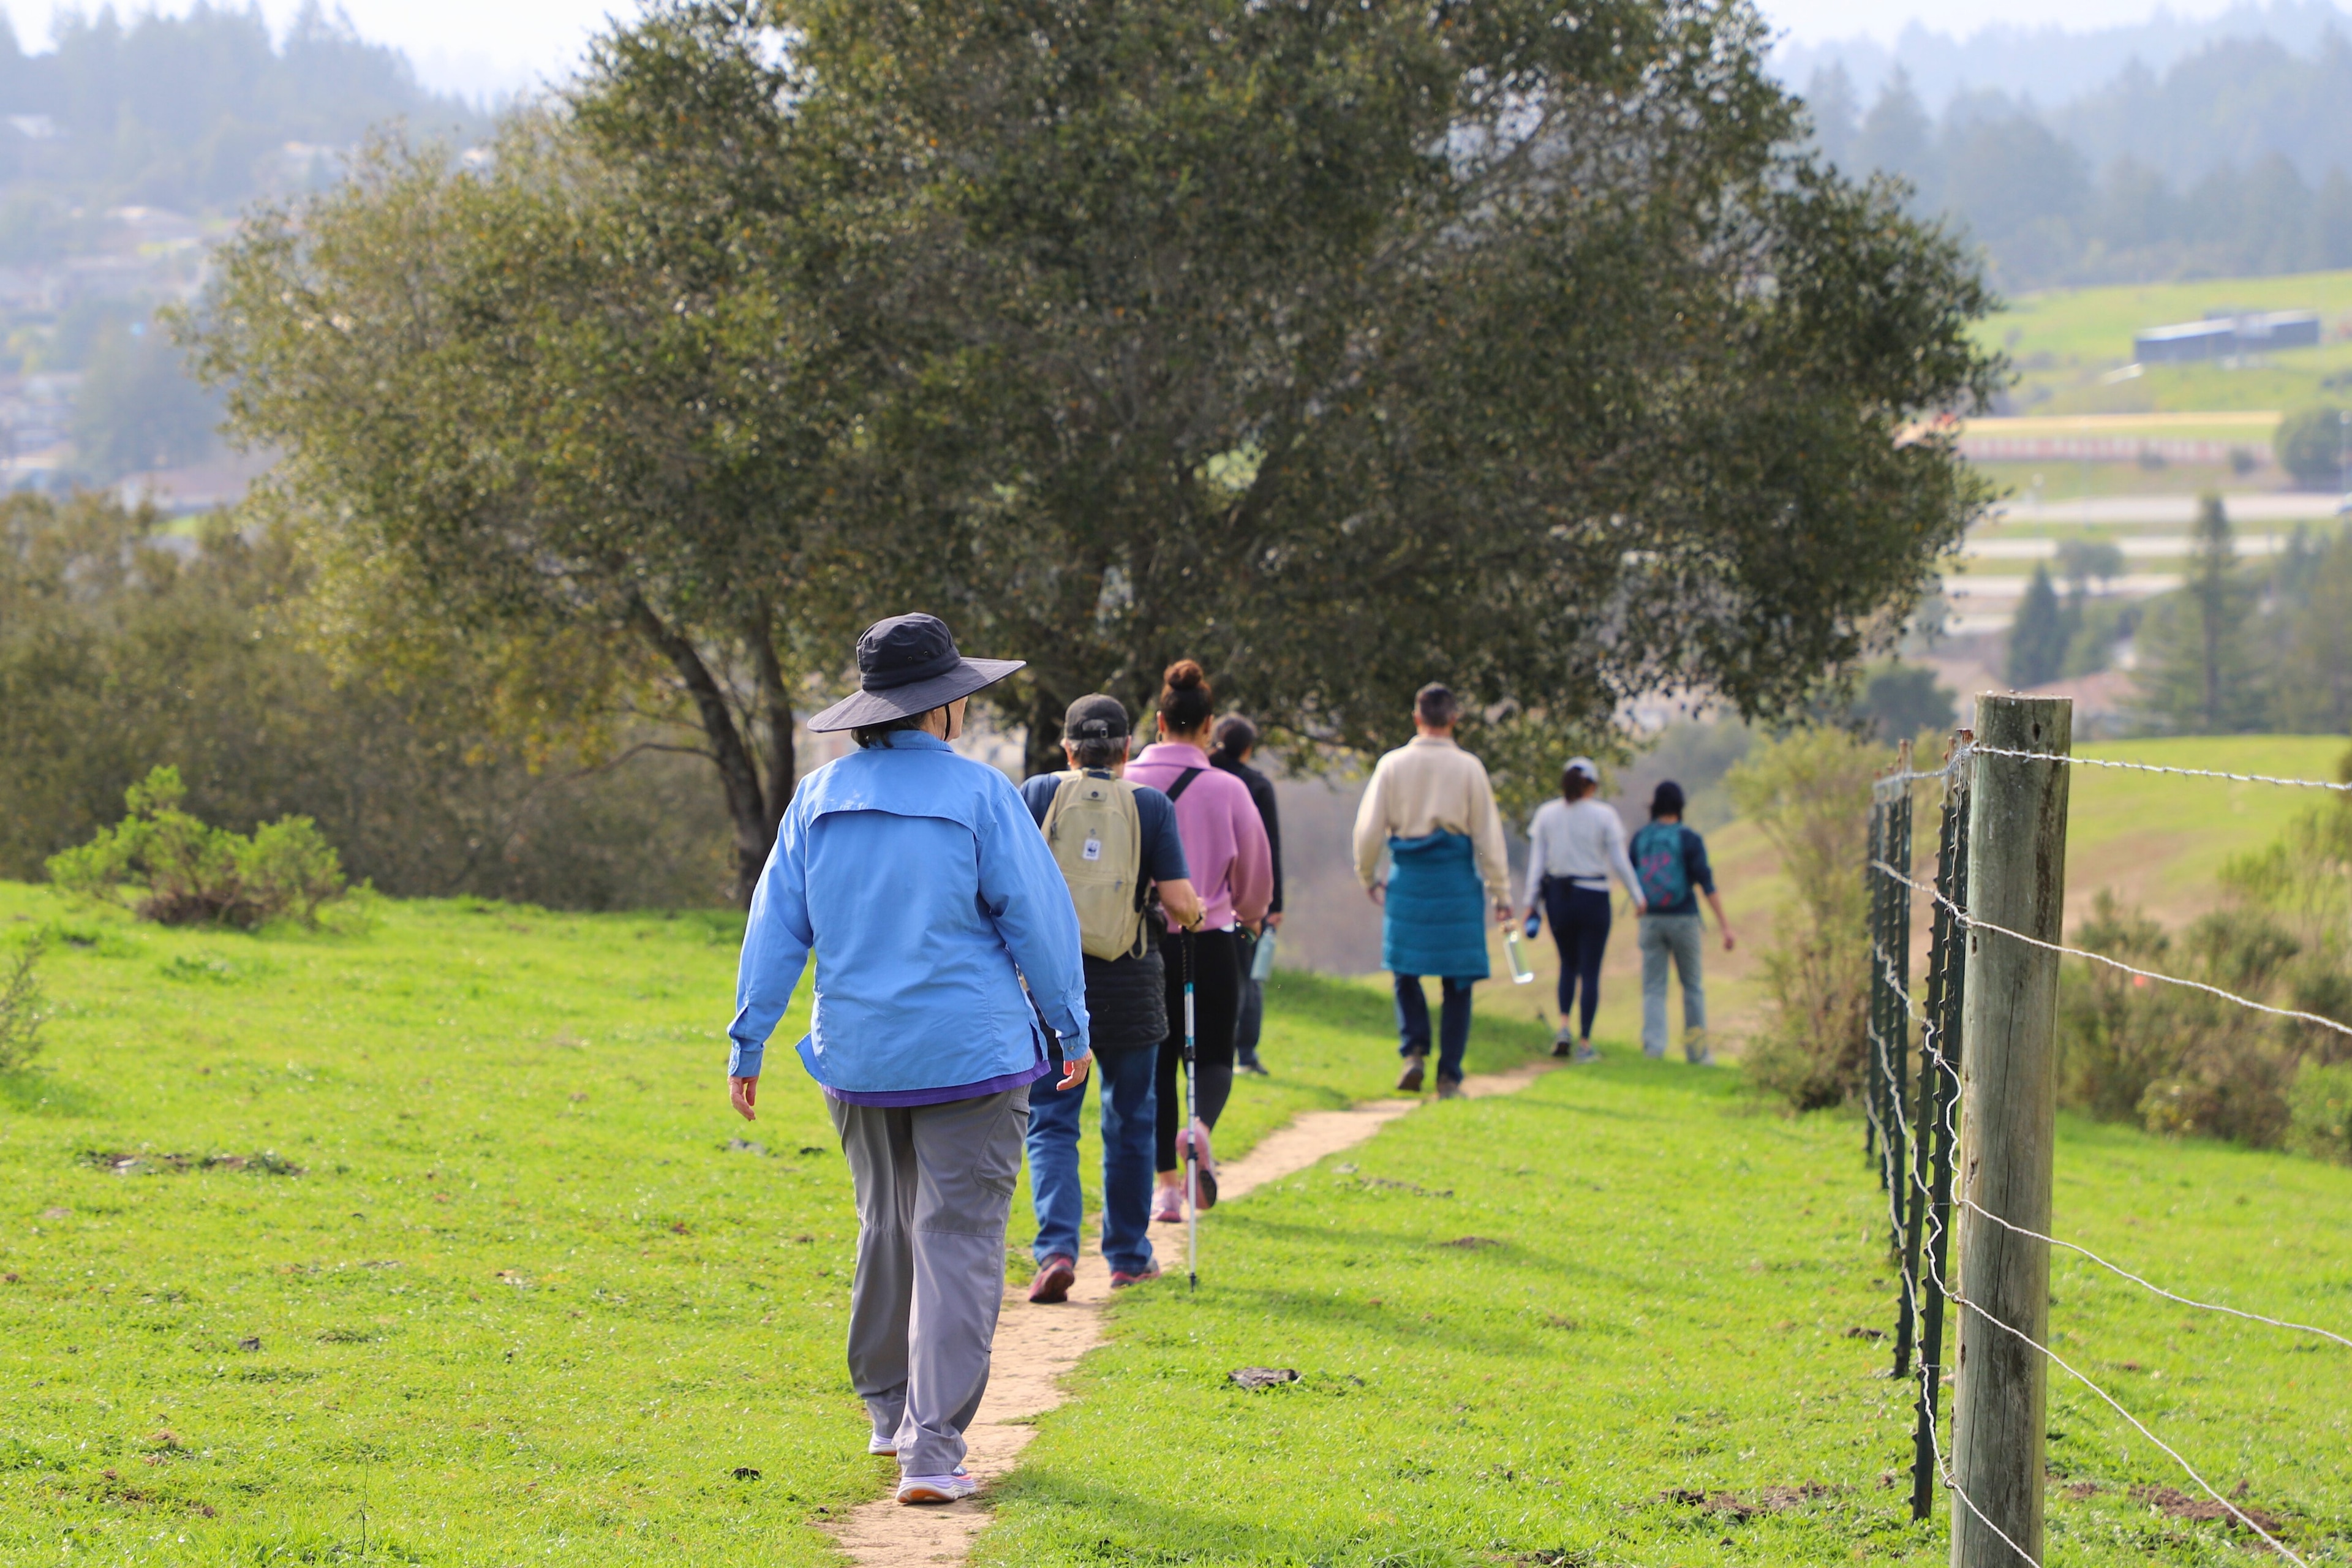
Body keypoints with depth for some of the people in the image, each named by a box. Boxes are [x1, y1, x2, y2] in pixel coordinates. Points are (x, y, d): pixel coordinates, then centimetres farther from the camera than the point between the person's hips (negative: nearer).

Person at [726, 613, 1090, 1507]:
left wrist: (748, 1043, 12)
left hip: (858, 1055, 5)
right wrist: (1071, 1029, 6)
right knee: (956, 1242, -3)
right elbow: (1037, 918, -6)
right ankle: (930, 1450, -10)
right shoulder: (977, 794, -10)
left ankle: (889, 1408, 35)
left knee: (887, 1226, 22)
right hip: (969, 1053, -5)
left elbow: (777, 926, 5)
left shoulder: (820, 798, 3)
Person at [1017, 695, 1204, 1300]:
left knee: (1051, 1122, 4)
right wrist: (1192, 915, 16)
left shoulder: (1038, 794, 0)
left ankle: (1057, 1249, -14)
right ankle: (1128, 1256, 23)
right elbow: (1178, 898, -6)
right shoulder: (1149, 804, -1)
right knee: (1130, 1120, 15)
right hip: (1127, 982, 0)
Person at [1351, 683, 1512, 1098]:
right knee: (1457, 980, 5)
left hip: (1408, 877, 1)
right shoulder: (1468, 768, -3)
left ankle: (1414, 1050, -3)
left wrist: (1367, 878, 17)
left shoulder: (1393, 765, -1)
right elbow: (1488, 834, -1)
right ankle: (1449, 1075, 3)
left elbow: (1368, 829, 1)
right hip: (1456, 878, -1)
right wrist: (1500, 893, 5)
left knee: (1405, 970, 16)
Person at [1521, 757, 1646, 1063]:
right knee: (1590, 970, 4)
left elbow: (1537, 862, 1)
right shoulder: (1604, 815, -5)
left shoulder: (1546, 814, 1)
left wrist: (1530, 901, 3)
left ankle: (1563, 1026, 1)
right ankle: (1585, 1043, 2)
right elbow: (1619, 862, -3)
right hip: (1593, 895, -3)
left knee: (1569, 964, 20)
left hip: (1557, 894, 3)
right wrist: (1637, 896, 8)